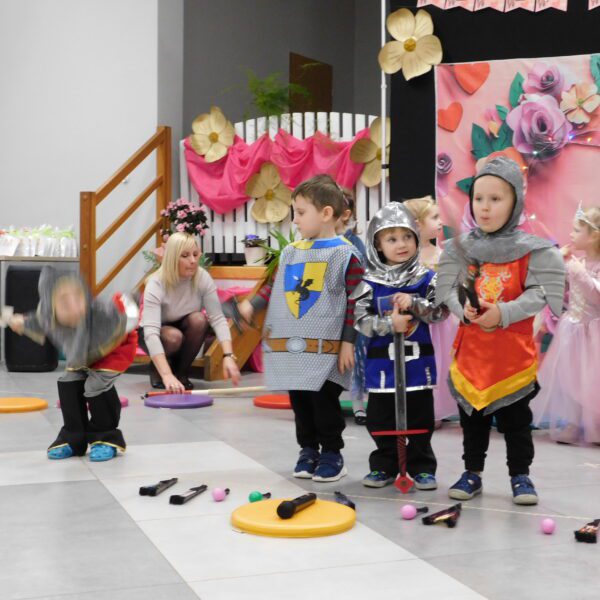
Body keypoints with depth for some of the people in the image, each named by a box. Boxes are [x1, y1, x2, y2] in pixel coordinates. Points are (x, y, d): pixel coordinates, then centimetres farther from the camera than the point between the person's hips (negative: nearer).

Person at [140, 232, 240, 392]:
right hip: (157, 335, -3)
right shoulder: (156, 285, -32)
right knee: (174, 336, -36)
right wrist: (167, 375, -54)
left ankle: (181, 372, -8)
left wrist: (228, 356, -42)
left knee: (198, 319, -30)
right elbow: (151, 333, -42)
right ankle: (156, 370, -2)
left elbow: (218, 318, -26)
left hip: (184, 328, 3)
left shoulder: (203, 278, -22)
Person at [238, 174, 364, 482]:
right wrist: (251, 305, 8)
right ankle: (308, 450, 25)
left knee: (324, 402, 0)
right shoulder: (290, 252, 12)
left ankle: (332, 454, 14)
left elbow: (354, 301, -8)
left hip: (325, 349, -6)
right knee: (299, 402, 11)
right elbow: (275, 288, 21)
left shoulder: (345, 254, -6)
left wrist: (348, 341, -11)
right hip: (290, 346, 6)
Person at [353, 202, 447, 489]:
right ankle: (384, 466, 25)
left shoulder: (426, 279, 0)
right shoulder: (369, 283, -4)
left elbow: (441, 310, -8)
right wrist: (389, 324, -21)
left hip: (417, 360, 0)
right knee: (381, 419, 9)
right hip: (382, 361, 0)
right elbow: (361, 320, -8)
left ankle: (422, 467, 21)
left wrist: (413, 304, -21)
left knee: (420, 417, 8)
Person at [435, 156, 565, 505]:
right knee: (472, 416, 14)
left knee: (516, 418, 9)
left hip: (514, 351, -2)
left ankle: (520, 475, 24)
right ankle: (472, 473, 27)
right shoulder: (460, 248, 0)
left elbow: (539, 293, -14)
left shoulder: (532, 250, -7)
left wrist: (503, 313, -26)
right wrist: (464, 309, -26)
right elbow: (447, 289, -6)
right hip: (471, 349, 3)